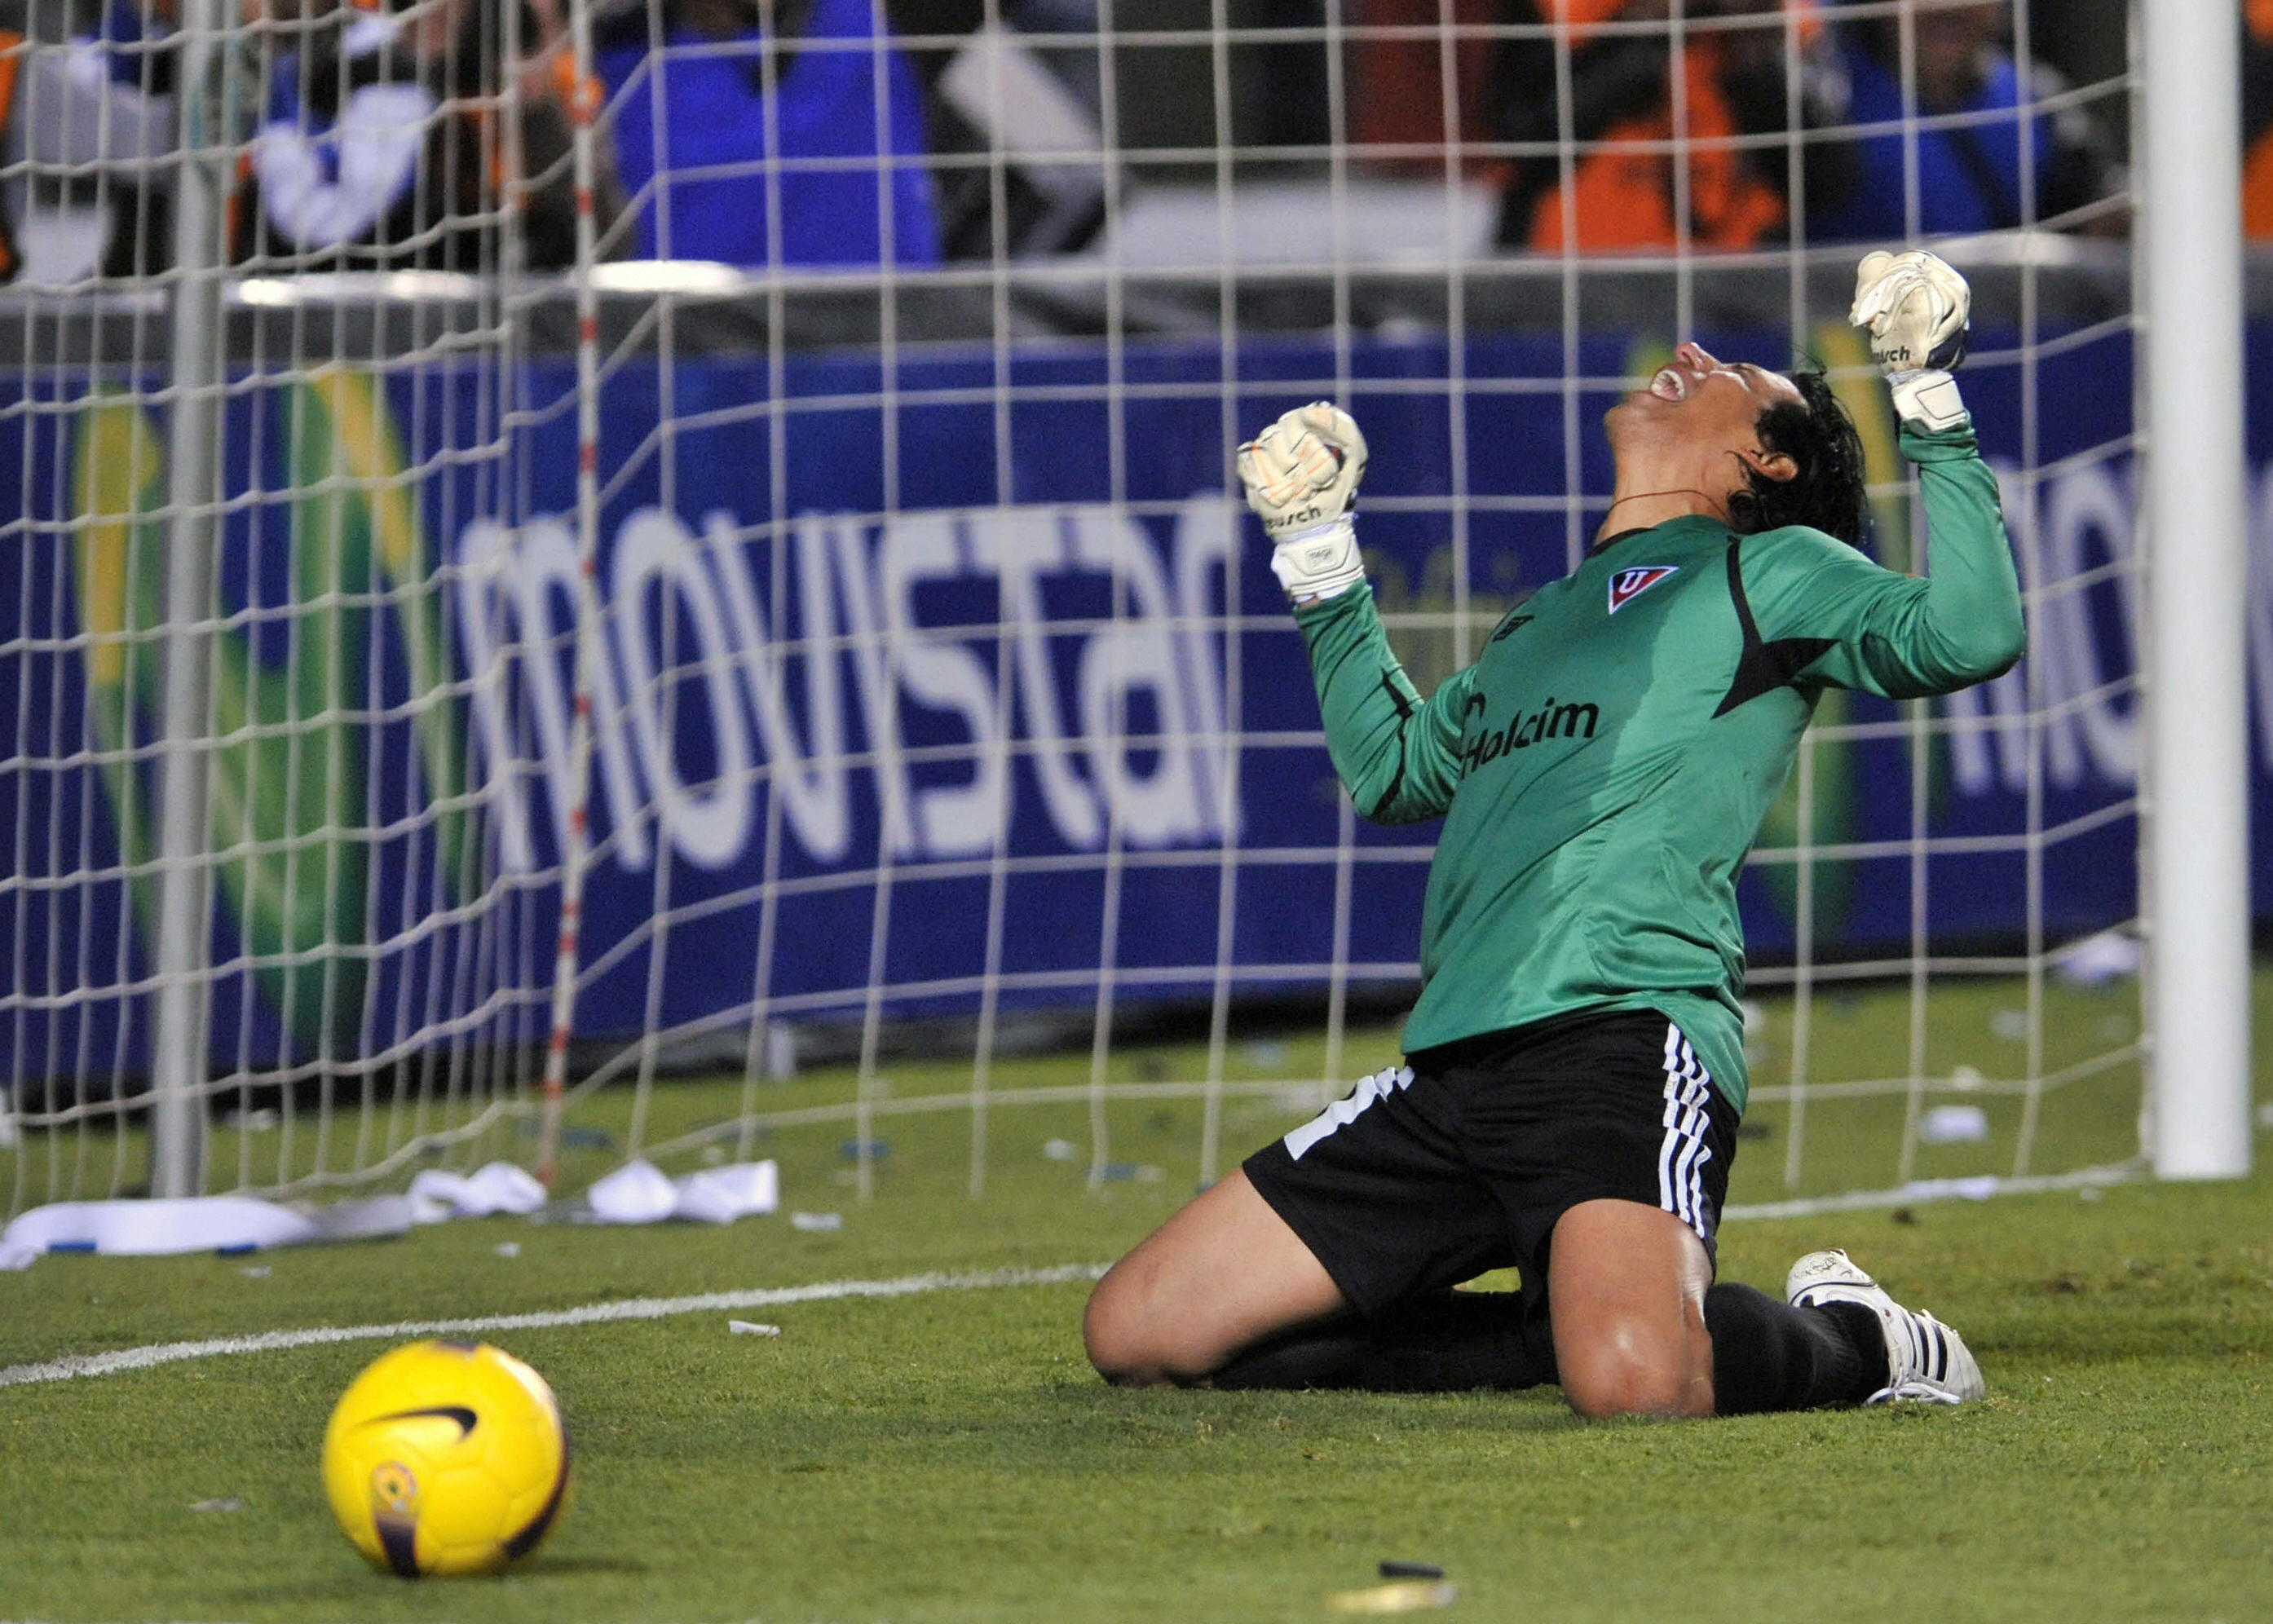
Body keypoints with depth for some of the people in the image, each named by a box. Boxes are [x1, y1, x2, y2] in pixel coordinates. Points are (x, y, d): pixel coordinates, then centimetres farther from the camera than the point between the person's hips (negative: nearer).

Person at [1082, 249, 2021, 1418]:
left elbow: (1969, 633, -8)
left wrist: (1931, 410, -4)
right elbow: (1391, 771, 44)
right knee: (1138, 1333, 1)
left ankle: (1853, 1340, -1)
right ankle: (1565, 1320, 8)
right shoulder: (1546, 618, 31)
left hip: (1624, 1034, -8)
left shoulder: (1774, 572, 10)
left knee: (1632, 1380, -37)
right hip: (1449, 1075, 8)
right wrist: (1319, 563, 40)